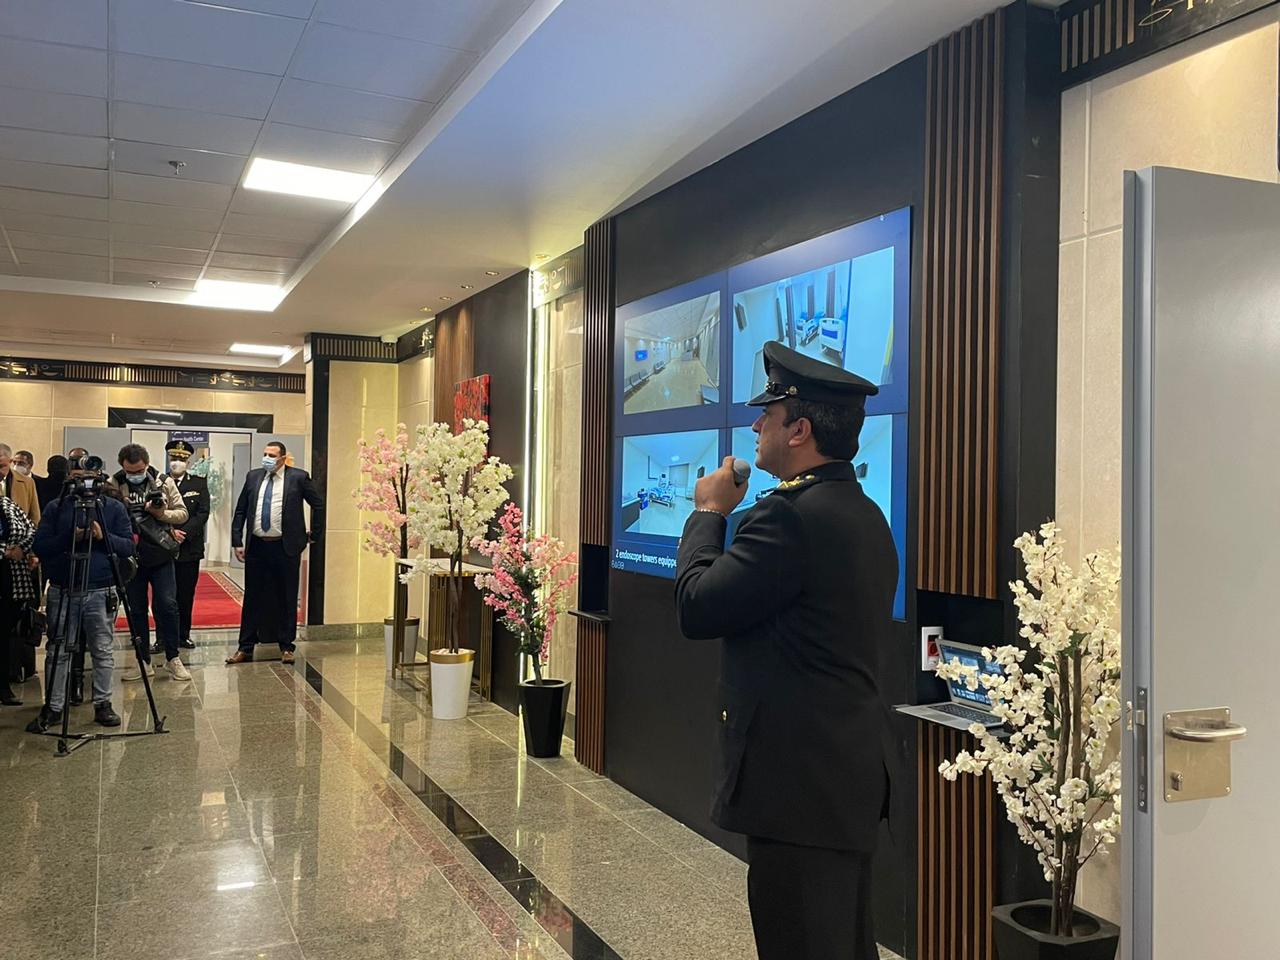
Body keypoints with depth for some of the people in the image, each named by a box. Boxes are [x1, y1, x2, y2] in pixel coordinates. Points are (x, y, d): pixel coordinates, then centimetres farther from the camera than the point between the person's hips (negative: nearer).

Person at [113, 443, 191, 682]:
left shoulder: (164, 482, 0)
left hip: (161, 556, -1)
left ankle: (173, 658, 9)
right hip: (130, 557, 1)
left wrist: (163, 514, -16)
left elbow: (182, 514, 2)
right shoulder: (114, 485, -1)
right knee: (136, 609, 8)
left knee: (167, 605, -4)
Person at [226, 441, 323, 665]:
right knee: (252, 598, 9)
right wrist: (237, 542, 4)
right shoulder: (253, 477, 8)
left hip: (285, 548, -3)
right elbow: (240, 511, 10)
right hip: (256, 546, 3)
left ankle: (286, 647, 15)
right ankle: (246, 648, 16)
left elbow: (319, 504, 2)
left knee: (287, 599, 5)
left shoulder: (298, 477, -3)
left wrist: (313, 535, 3)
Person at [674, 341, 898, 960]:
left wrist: (709, 513, -4)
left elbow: (697, 608, -18)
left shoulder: (795, 512, -21)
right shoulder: (864, 514, 11)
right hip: (854, 768, 10)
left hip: (802, 779, -10)